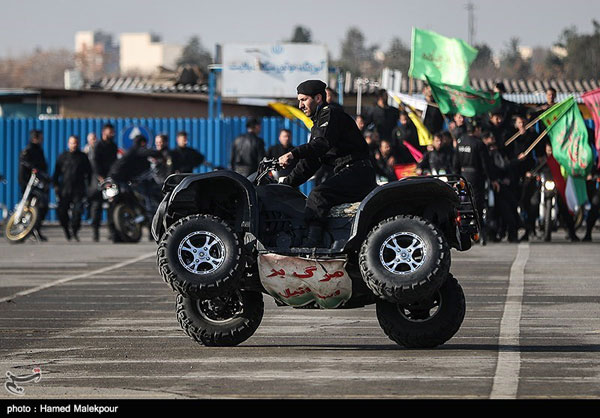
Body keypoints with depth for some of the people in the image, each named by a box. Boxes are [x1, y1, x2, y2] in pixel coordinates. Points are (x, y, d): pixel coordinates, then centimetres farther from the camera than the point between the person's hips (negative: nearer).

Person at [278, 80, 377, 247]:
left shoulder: (331, 114, -5)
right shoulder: (318, 124, 26)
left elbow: (322, 144, -23)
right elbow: (310, 163, 25)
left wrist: (293, 154, -34)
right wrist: (287, 182, 15)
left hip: (357, 171, -11)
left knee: (319, 195, -27)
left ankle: (311, 242, -40)